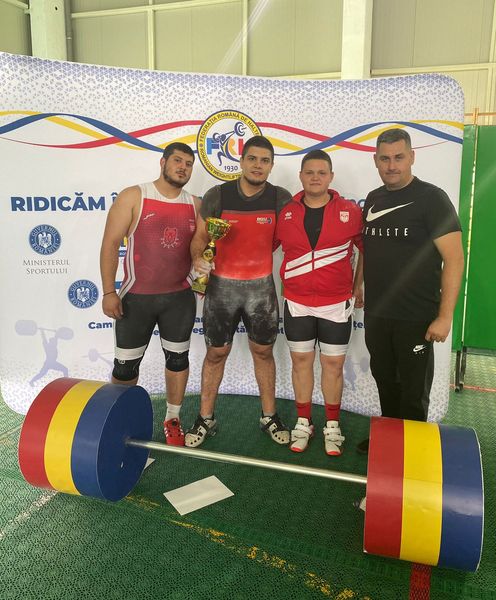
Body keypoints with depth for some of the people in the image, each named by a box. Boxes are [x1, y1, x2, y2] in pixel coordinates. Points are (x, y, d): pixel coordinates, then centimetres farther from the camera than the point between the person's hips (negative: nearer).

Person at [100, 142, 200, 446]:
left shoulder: (196, 205, 5)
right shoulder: (133, 196, -6)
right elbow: (111, 243, -8)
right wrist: (109, 291, -14)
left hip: (180, 297, 3)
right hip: (137, 297, -3)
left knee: (178, 357, 12)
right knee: (127, 364, 5)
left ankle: (173, 419, 29)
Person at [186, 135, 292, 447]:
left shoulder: (281, 198, -5)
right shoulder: (217, 195, -8)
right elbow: (200, 236, -2)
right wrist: (198, 258, -22)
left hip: (261, 286, 1)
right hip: (221, 285, -1)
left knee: (263, 351, 11)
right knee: (216, 352, 8)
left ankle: (269, 416, 27)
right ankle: (206, 419, 23)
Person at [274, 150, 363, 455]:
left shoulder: (351, 211, -3)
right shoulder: (286, 213, 0)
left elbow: (366, 248, 7)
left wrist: (359, 285, 7)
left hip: (337, 304, -1)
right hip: (297, 303, 1)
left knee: (333, 364, 6)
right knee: (301, 361, 10)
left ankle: (332, 427, 22)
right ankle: (303, 423, 25)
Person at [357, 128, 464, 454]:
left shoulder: (431, 198, -10)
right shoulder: (373, 199, 8)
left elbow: (454, 258, -14)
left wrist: (445, 316, -19)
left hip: (416, 317, -6)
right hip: (376, 313, 6)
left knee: (413, 391, 7)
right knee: (384, 381, 18)